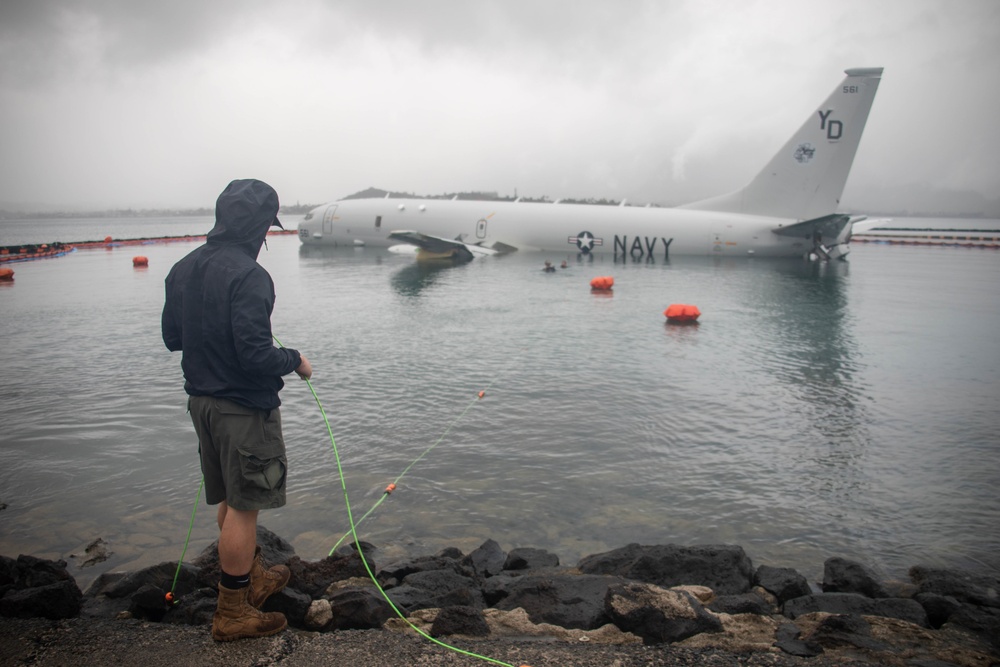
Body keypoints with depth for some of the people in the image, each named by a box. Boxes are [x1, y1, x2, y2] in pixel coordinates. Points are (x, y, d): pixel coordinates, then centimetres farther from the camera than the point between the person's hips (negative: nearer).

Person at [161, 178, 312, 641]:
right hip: (243, 406, -9)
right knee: (243, 506, 3)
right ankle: (232, 613, 15)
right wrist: (294, 360, -8)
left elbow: (172, 336, 11)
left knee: (230, 500, 21)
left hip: (201, 399, 9)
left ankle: (253, 576, 40)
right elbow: (255, 354, -25)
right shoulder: (248, 275, -22)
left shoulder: (184, 268, 5)